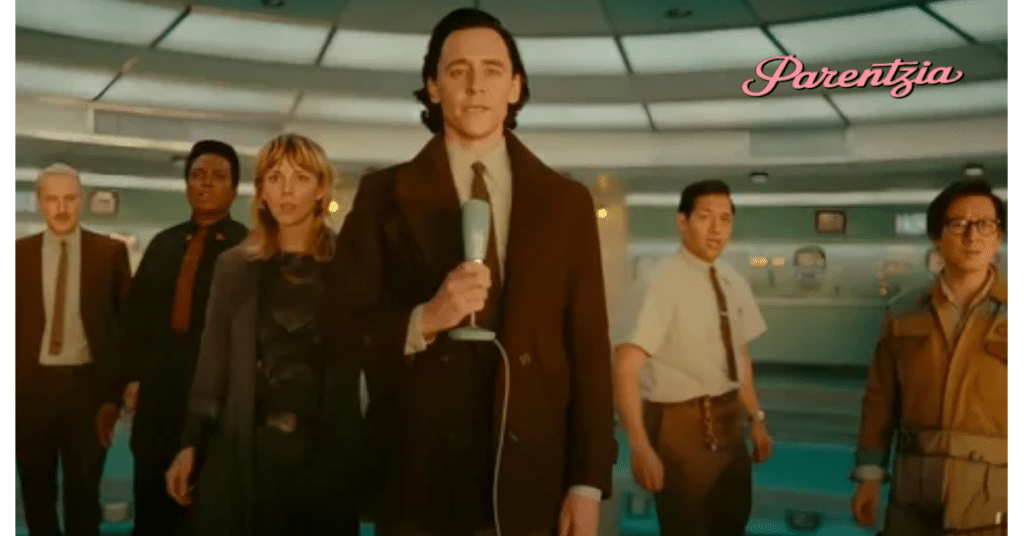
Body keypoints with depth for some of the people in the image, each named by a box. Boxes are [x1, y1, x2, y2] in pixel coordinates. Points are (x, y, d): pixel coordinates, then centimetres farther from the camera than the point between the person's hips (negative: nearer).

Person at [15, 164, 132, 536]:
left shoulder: (111, 252, -2)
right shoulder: (19, 253, 3)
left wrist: (115, 391, -3)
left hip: (87, 386, -2)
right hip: (31, 387, 2)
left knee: (84, 493, 10)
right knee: (37, 493, 17)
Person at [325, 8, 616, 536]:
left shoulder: (566, 201, 3)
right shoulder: (385, 194, 0)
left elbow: (589, 345, 1)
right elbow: (343, 327, -2)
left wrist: (588, 481, -2)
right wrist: (424, 321, -20)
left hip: (531, 481, 1)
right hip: (417, 479, -1)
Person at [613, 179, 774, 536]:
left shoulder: (734, 282, 3)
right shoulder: (665, 281, -20)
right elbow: (625, 366, -26)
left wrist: (756, 418, 16)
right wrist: (640, 447, -29)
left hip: (728, 423, 7)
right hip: (681, 424, -7)